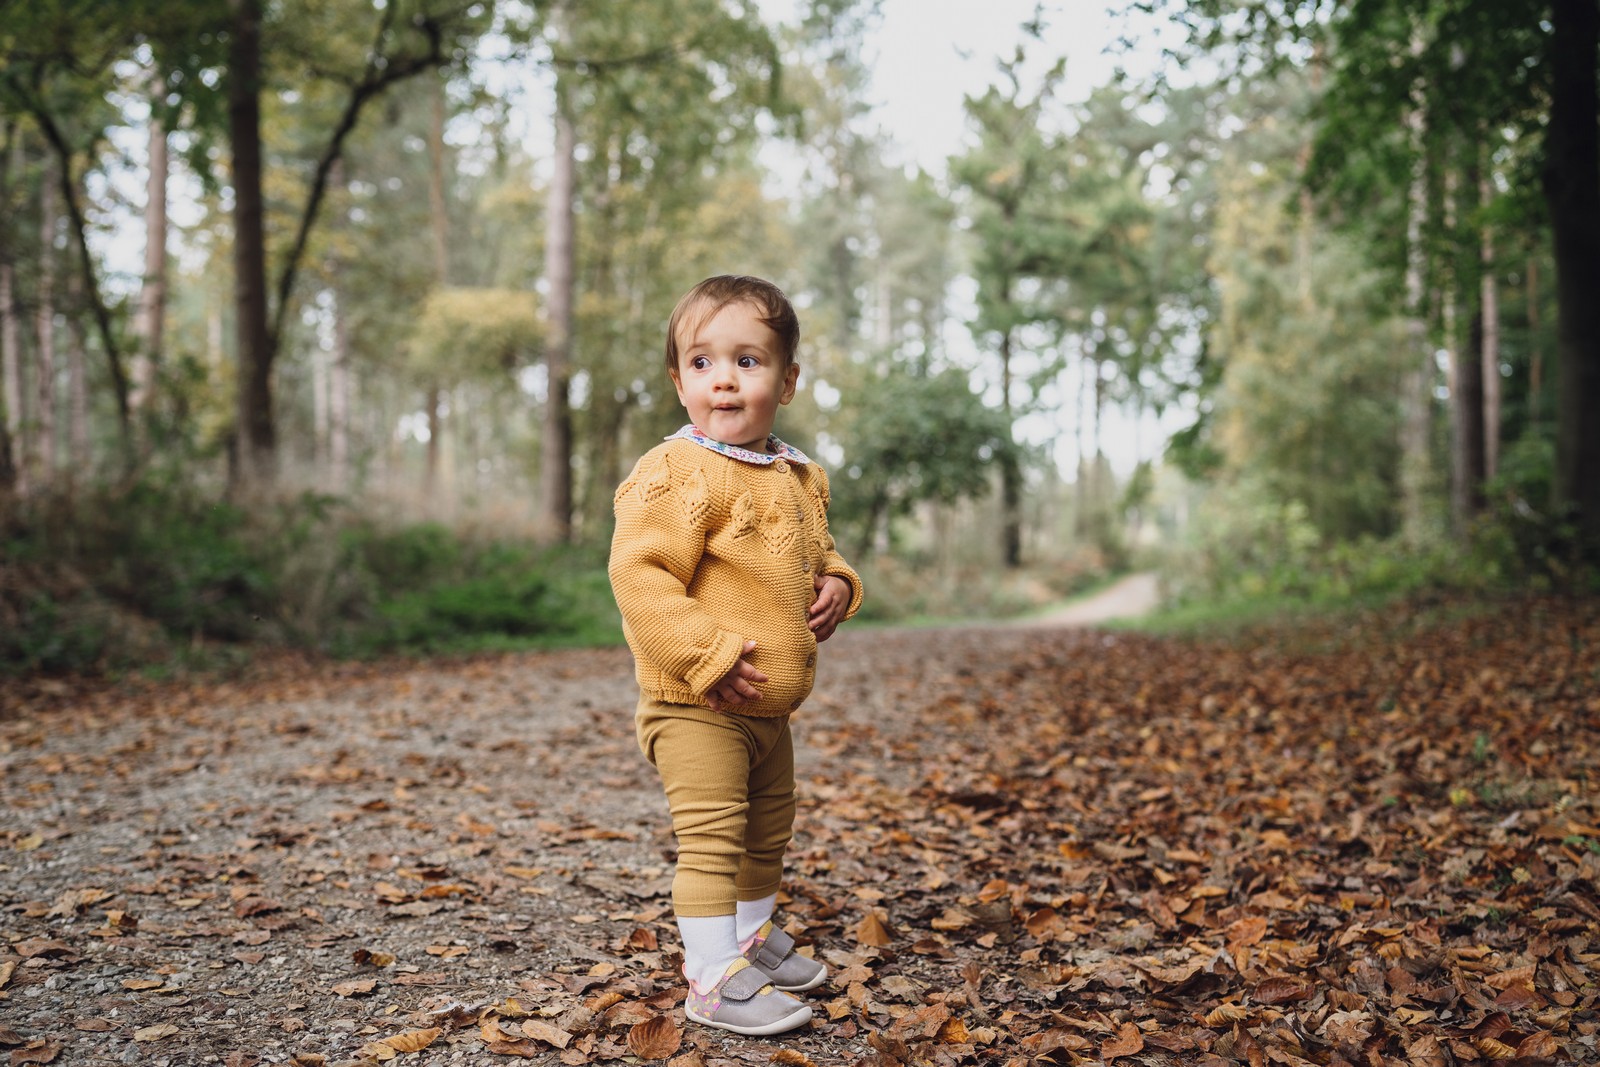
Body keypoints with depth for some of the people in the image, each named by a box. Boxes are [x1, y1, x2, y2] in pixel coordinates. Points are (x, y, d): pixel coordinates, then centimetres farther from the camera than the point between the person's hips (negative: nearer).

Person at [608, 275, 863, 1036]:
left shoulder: (800, 477, 7)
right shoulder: (675, 474, -19)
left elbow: (816, 550, 23)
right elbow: (640, 575, -25)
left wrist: (837, 583, 0)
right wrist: (706, 654, -29)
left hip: (769, 708, 8)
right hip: (695, 707, -8)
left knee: (768, 834, 22)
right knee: (713, 838, -8)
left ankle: (754, 935, 41)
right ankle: (713, 977, 5)